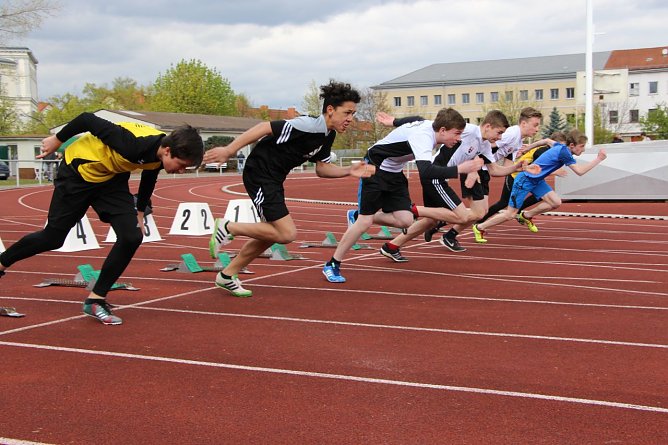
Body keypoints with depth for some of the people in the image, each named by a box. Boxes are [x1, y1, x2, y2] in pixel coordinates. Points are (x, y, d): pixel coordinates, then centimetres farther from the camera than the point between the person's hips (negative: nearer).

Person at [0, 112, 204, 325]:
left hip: (111, 179, 6)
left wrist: (140, 211, 14)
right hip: (78, 172, -6)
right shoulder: (133, 144, -41)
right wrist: (58, 140, -12)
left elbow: (149, 176, 8)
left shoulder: (159, 155, -17)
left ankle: (96, 300, 1)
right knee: (53, 237, 5)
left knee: (132, 237, -12)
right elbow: (88, 119, -29)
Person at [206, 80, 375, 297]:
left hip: (274, 180, 10)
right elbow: (265, 128, -25)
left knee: (272, 233, 17)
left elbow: (321, 168, 13)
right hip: (259, 174, -10)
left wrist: (349, 171, -3)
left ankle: (227, 275, 30)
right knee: (287, 234, -14)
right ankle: (228, 227, -1)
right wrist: (228, 151, -26)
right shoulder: (307, 125, -24)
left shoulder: (328, 135, 5)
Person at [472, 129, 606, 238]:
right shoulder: (564, 152, -25)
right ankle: (480, 227, 13)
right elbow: (579, 171, -29)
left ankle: (526, 216, 13)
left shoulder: (560, 146, 2)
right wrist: (598, 159, -25)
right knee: (510, 214, -3)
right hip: (525, 180, -9)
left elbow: (548, 141, 23)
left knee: (556, 202, -6)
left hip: (537, 180, 9)